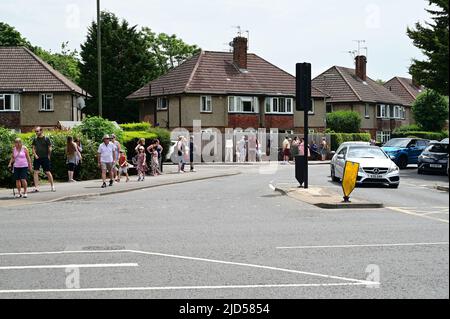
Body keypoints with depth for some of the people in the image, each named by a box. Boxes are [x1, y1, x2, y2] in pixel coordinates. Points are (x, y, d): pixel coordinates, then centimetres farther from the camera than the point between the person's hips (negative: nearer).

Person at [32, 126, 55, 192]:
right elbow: (33, 148, 11)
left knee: (48, 172, 2)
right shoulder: (35, 139, 8)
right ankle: (36, 187, -1)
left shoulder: (46, 139, -3)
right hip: (37, 158, 3)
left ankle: (52, 186, 16)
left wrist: (48, 156, -2)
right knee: (36, 172, -3)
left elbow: (49, 148, -1)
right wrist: (35, 155, -3)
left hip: (45, 158, -3)